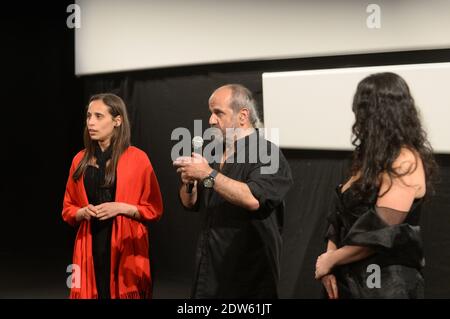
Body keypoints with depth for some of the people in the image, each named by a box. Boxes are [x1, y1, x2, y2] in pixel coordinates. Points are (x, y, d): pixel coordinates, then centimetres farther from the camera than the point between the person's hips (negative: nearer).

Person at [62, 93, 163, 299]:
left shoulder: (137, 158, -4)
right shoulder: (81, 160, 7)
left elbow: (154, 209, 0)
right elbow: (68, 209, 15)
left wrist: (122, 208, -14)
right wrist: (83, 212, -6)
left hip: (126, 249, -3)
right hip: (90, 248, 3)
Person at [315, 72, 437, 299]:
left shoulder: (405, 161, -14)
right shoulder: (374, 159, 13)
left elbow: (380, 233, -20)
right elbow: (342, 216, 8)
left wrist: (329, 260, -10)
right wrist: (330, 258, -7)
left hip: (386, 284, -8)